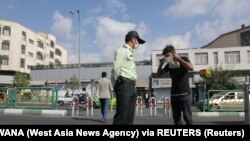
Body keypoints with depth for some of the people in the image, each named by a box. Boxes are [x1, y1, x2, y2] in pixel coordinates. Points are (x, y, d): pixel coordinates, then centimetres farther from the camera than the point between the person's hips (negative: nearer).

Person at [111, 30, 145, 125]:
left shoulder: (129, 52, 25)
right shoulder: (122, 50, -1)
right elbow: (116, 68, -11)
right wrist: (117, 84, -5)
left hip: (131, 86, 9)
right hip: (124, 85, -9)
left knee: (129, 116, 8)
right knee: (121, 115, -12)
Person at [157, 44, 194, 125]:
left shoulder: (183, 59, 1)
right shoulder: (169, 64, 11)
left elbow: (191, 68, -18)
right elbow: (159, 74, 16)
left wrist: (179, 59, -17)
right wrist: (161, 64, 0)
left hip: (185, 93, -5)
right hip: (174, 94, 5)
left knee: (187, 116, -3)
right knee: (176, 117, 8)